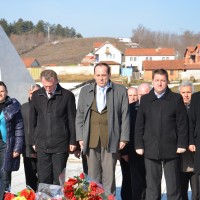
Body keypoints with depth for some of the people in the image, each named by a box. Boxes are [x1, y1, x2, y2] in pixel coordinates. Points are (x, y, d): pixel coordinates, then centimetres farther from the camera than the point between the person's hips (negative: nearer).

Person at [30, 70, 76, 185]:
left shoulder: (67, 96, -1)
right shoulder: (36, 96, 7)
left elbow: (72, 120, 2)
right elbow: (33, 120, 12)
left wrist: (73, 141, 1)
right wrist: (33, 141, 10)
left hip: (60, 145, -2)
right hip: (42, 145, 2)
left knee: (58, 179, 3)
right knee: (43, 178, 3)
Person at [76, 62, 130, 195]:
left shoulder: (120, 91, 4)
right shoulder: (85, 91, 11)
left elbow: (125, 116, 3)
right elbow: (79, 116, 12)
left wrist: (124, 138, -2)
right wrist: (80, 137, 4)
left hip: (111, 141, -2)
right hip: (91, 140, 2)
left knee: (109, 175, 0)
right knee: (93, 175, 5)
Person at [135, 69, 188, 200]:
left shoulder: (176, 98, 4)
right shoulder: (145, 99, 9)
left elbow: (182, 123, 0)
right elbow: (139, 124, 7)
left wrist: (182, 144, -6)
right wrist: (139, 145, 1)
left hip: (171, 149, -2)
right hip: (150, 150, 2)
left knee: (173, 186, 4)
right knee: (152, 185, 6)